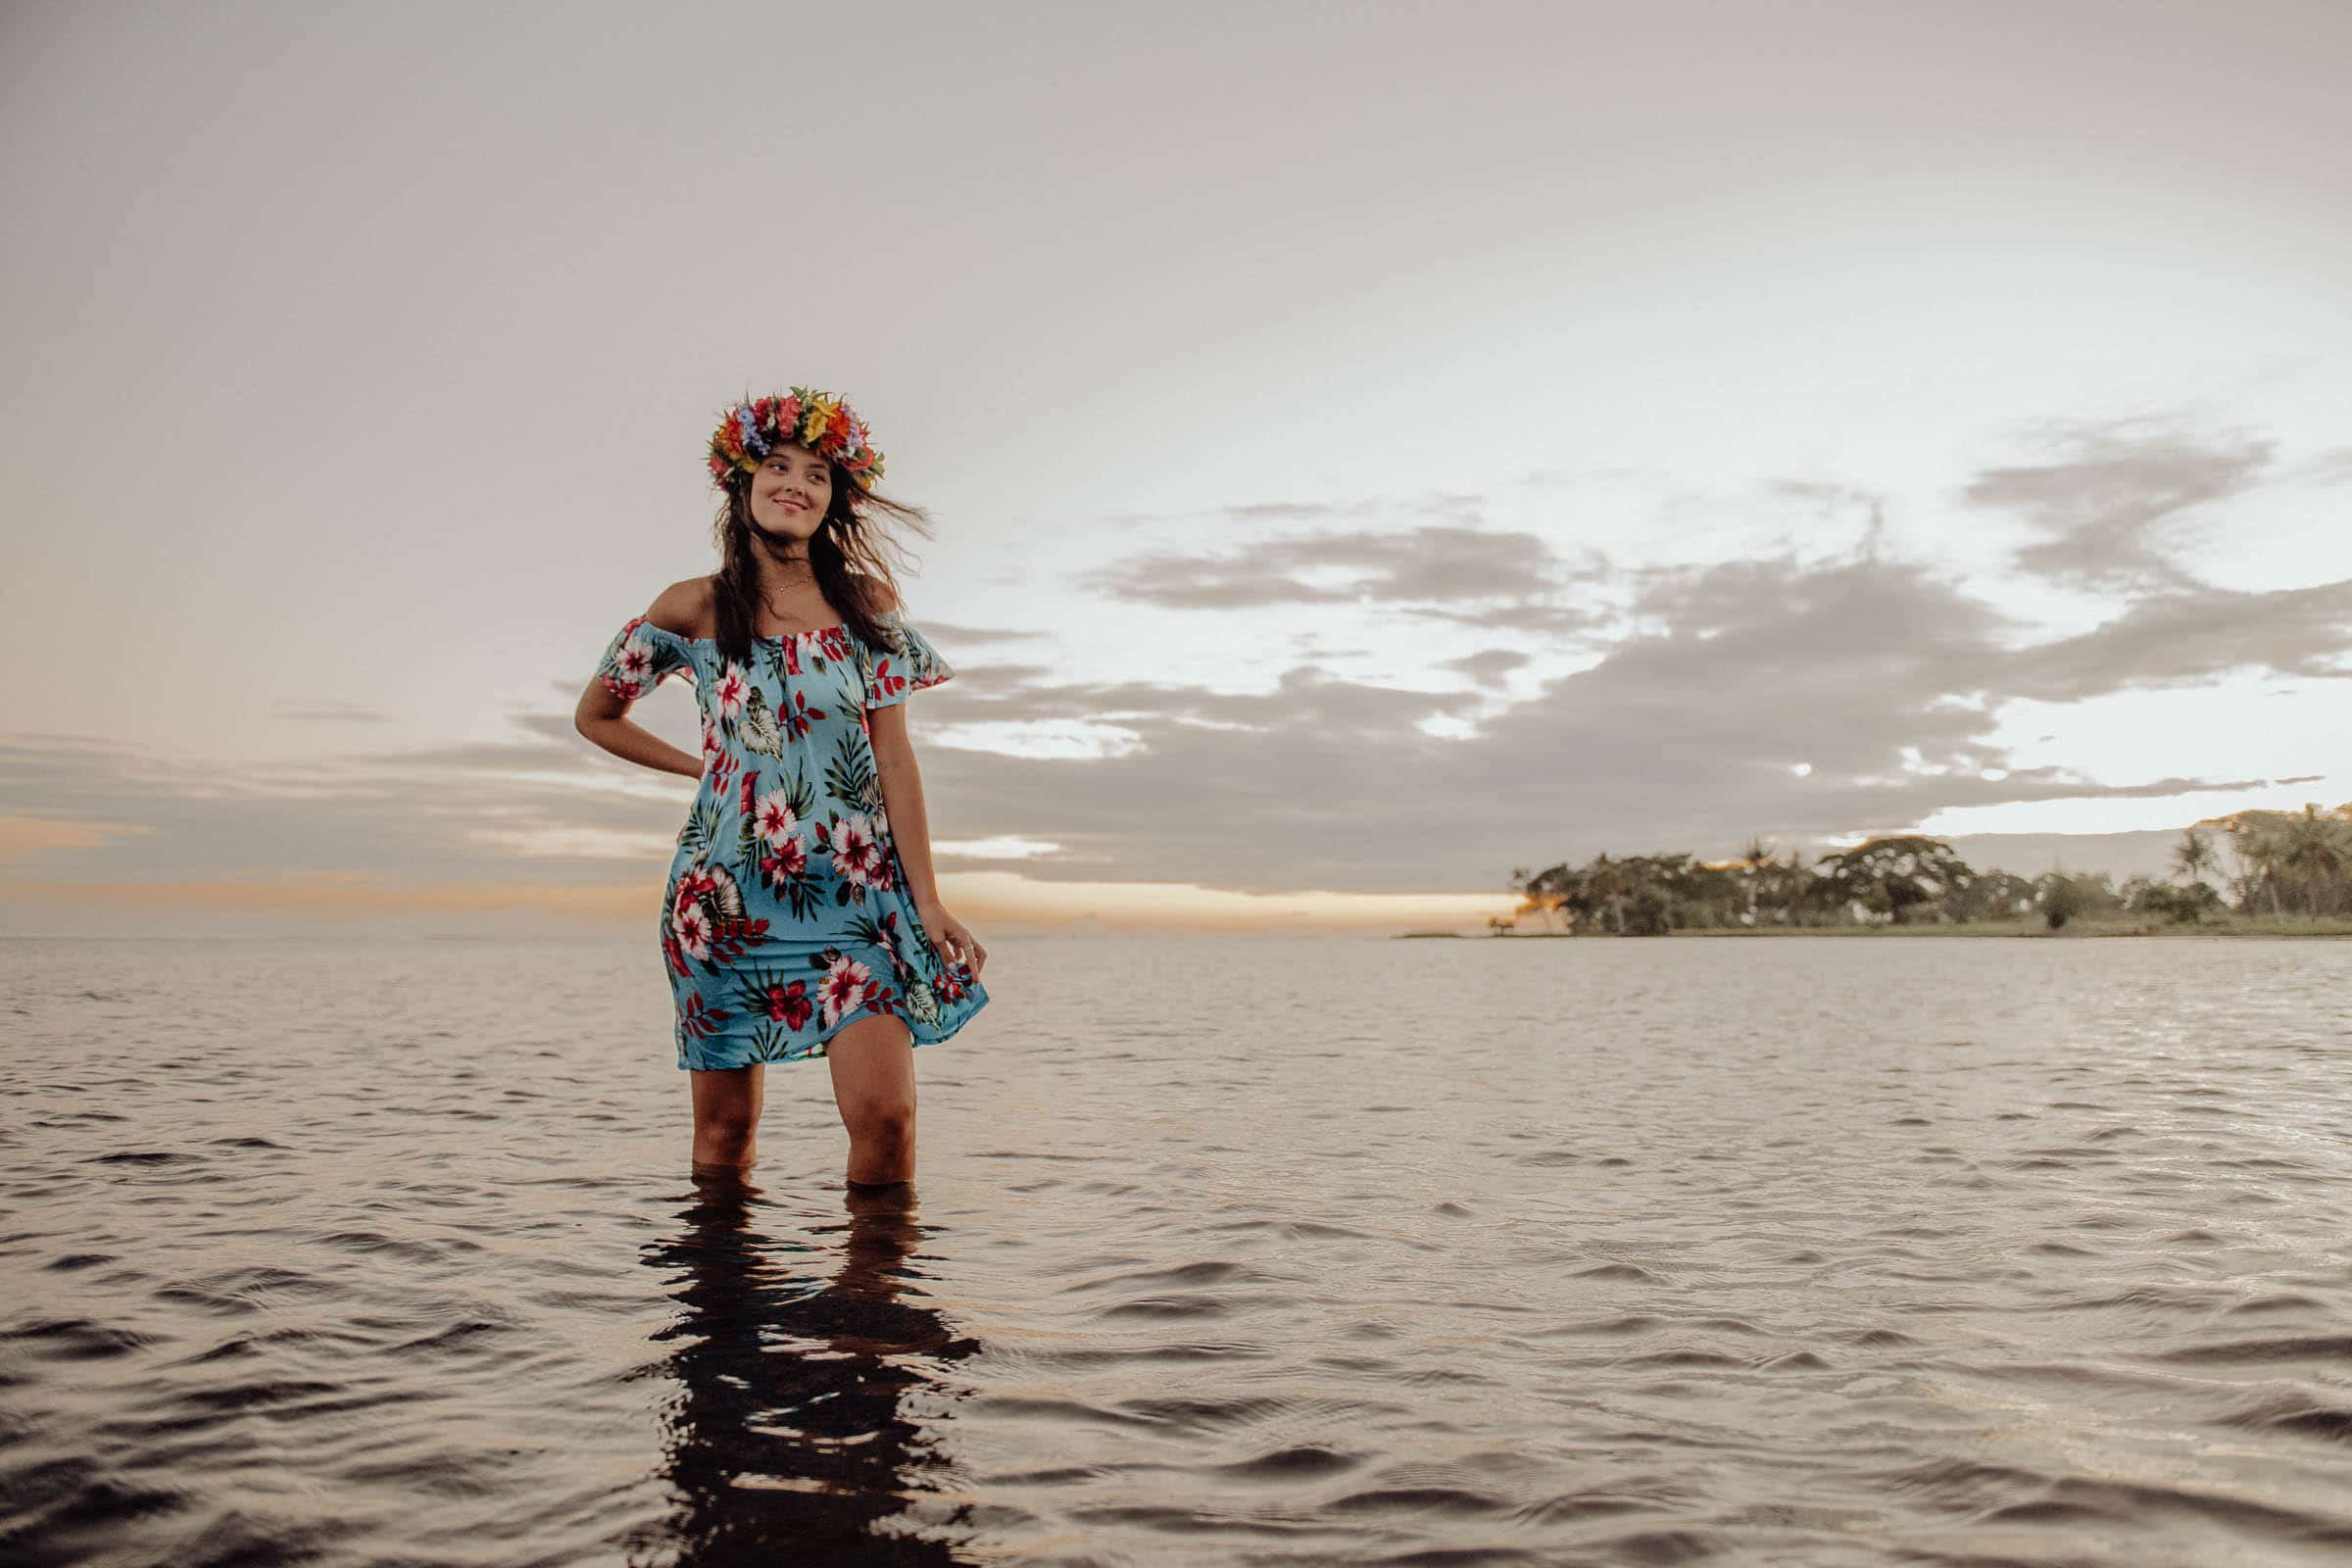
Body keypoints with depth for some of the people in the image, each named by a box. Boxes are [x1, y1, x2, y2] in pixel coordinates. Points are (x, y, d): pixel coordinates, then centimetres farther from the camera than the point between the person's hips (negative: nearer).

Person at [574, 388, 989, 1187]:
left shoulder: (868, 603, 4)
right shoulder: (695, 608, 3)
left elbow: (893, 756, 1)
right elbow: (596, 715, 17)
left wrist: (928, 903, -4)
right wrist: (704, 766, 9)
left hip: (856, 884, 0)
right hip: (728, 888, 0)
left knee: (885, 1113, -13)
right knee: (725, 1128, 6)